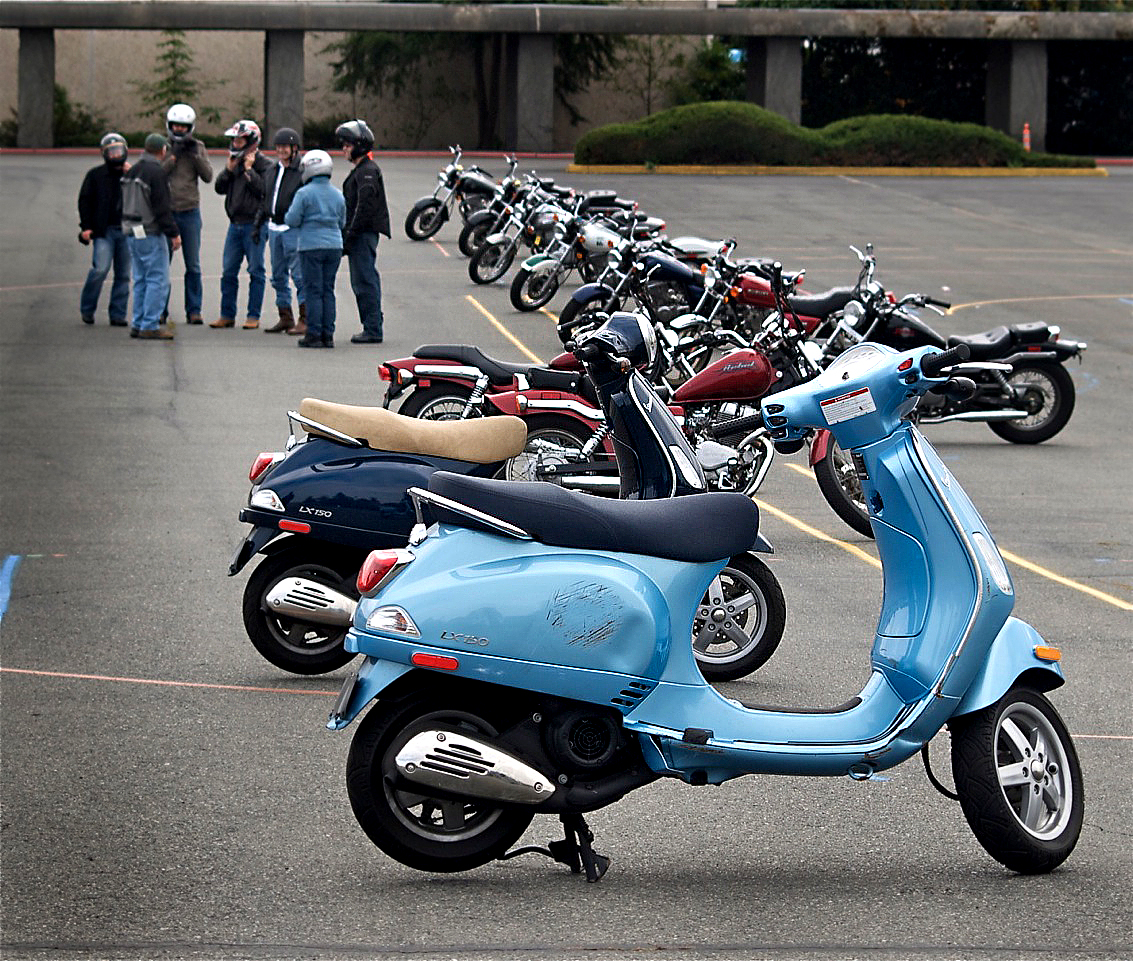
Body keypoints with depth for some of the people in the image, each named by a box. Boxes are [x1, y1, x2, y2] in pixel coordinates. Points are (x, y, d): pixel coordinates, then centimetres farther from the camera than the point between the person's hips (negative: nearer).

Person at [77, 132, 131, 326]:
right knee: (100, 269, -16)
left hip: (126, 230, 3)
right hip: (103, 231, -3)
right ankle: (87, 308, 2)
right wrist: (86, 227, -4)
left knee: (123, 274, 3)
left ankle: (118, 314, 10)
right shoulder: (95, 175, 5)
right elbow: (85, 201, 4)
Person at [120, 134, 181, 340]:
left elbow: (124, 204, 19)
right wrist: (173, 233, -12)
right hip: (151, 234, -9)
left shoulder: (131, 172, 12)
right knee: (158, 279, -5)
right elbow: (162, 208, -18)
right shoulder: (156, 173, -15)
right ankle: (150, 326, -8)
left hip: (131, 232, 9)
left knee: (141, 280, 14)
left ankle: (138, 324, 14)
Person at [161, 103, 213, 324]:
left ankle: (193, 310, 3)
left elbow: (207, 176, -2)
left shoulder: (198, 147, 5)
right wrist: (174, 155, -14)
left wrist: (195, 155, -12)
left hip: (190, 212, 1)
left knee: (193, 266, -1)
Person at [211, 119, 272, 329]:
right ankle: (227, 315, 13)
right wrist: (229, 169, -3)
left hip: (254, 224, -6)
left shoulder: (263, 164, -6)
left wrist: (249, 170, -15)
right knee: (228, 271, 6)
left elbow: (265, 190, -18)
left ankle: (253, 316, 5)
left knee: (256, 271, 0)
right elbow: (220, 188, 10)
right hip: (235, 224, 6)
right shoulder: (235, 161, 13)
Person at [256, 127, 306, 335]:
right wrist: (259, 223, 19)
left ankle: (305, 319, -5)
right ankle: (285, 318, 19)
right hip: (274, 228, 8)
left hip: (294, 230, -8)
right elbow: (265, 201, 25)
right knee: (279, 276, 11)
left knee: (299, 274, -8)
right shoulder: (272, 172, 15)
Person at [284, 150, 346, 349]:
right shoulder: (337, 194, 8)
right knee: (328, 290, 9)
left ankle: (314, 334, -3)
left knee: (314, 291, -2)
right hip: (334, 246, 5)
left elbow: (292, 220, -9)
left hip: (311, 246, -5)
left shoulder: (304, 193, -9)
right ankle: (328, 335, 9)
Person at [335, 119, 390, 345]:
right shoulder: (362, 170, 19)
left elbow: (364, 207, -21)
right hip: (362, 235, 11)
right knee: (361, 283, 13)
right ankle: (372, 328, 16)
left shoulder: (367, 171, -14)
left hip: (364, 234, -11)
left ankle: (372, 330, -9)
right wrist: (348, 235, 20)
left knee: (365, 282, -10)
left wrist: (350, 236, -20)